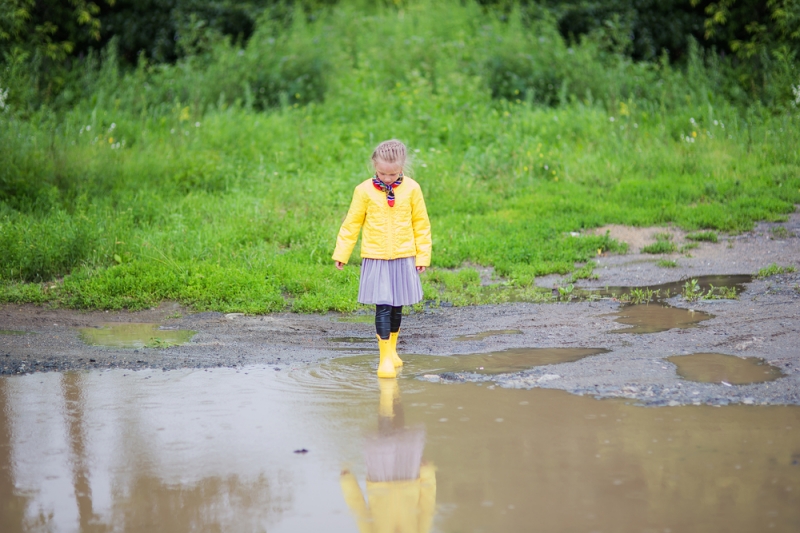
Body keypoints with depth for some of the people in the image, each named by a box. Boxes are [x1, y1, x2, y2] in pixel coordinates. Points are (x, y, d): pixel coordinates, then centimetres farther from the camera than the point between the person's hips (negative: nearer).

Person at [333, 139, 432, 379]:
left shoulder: (411, 189, -2)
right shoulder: (365, 191, -5)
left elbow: (421, 224, 6)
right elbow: (351, 224, 3)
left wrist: (423, 255, 5)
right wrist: (341, 253, 4)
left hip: (404, 258, 2)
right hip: (376, 259, -2)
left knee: (397, 308, 12)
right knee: (383, 308, -7)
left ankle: (392, 348, 29)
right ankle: (385, 357, -3)